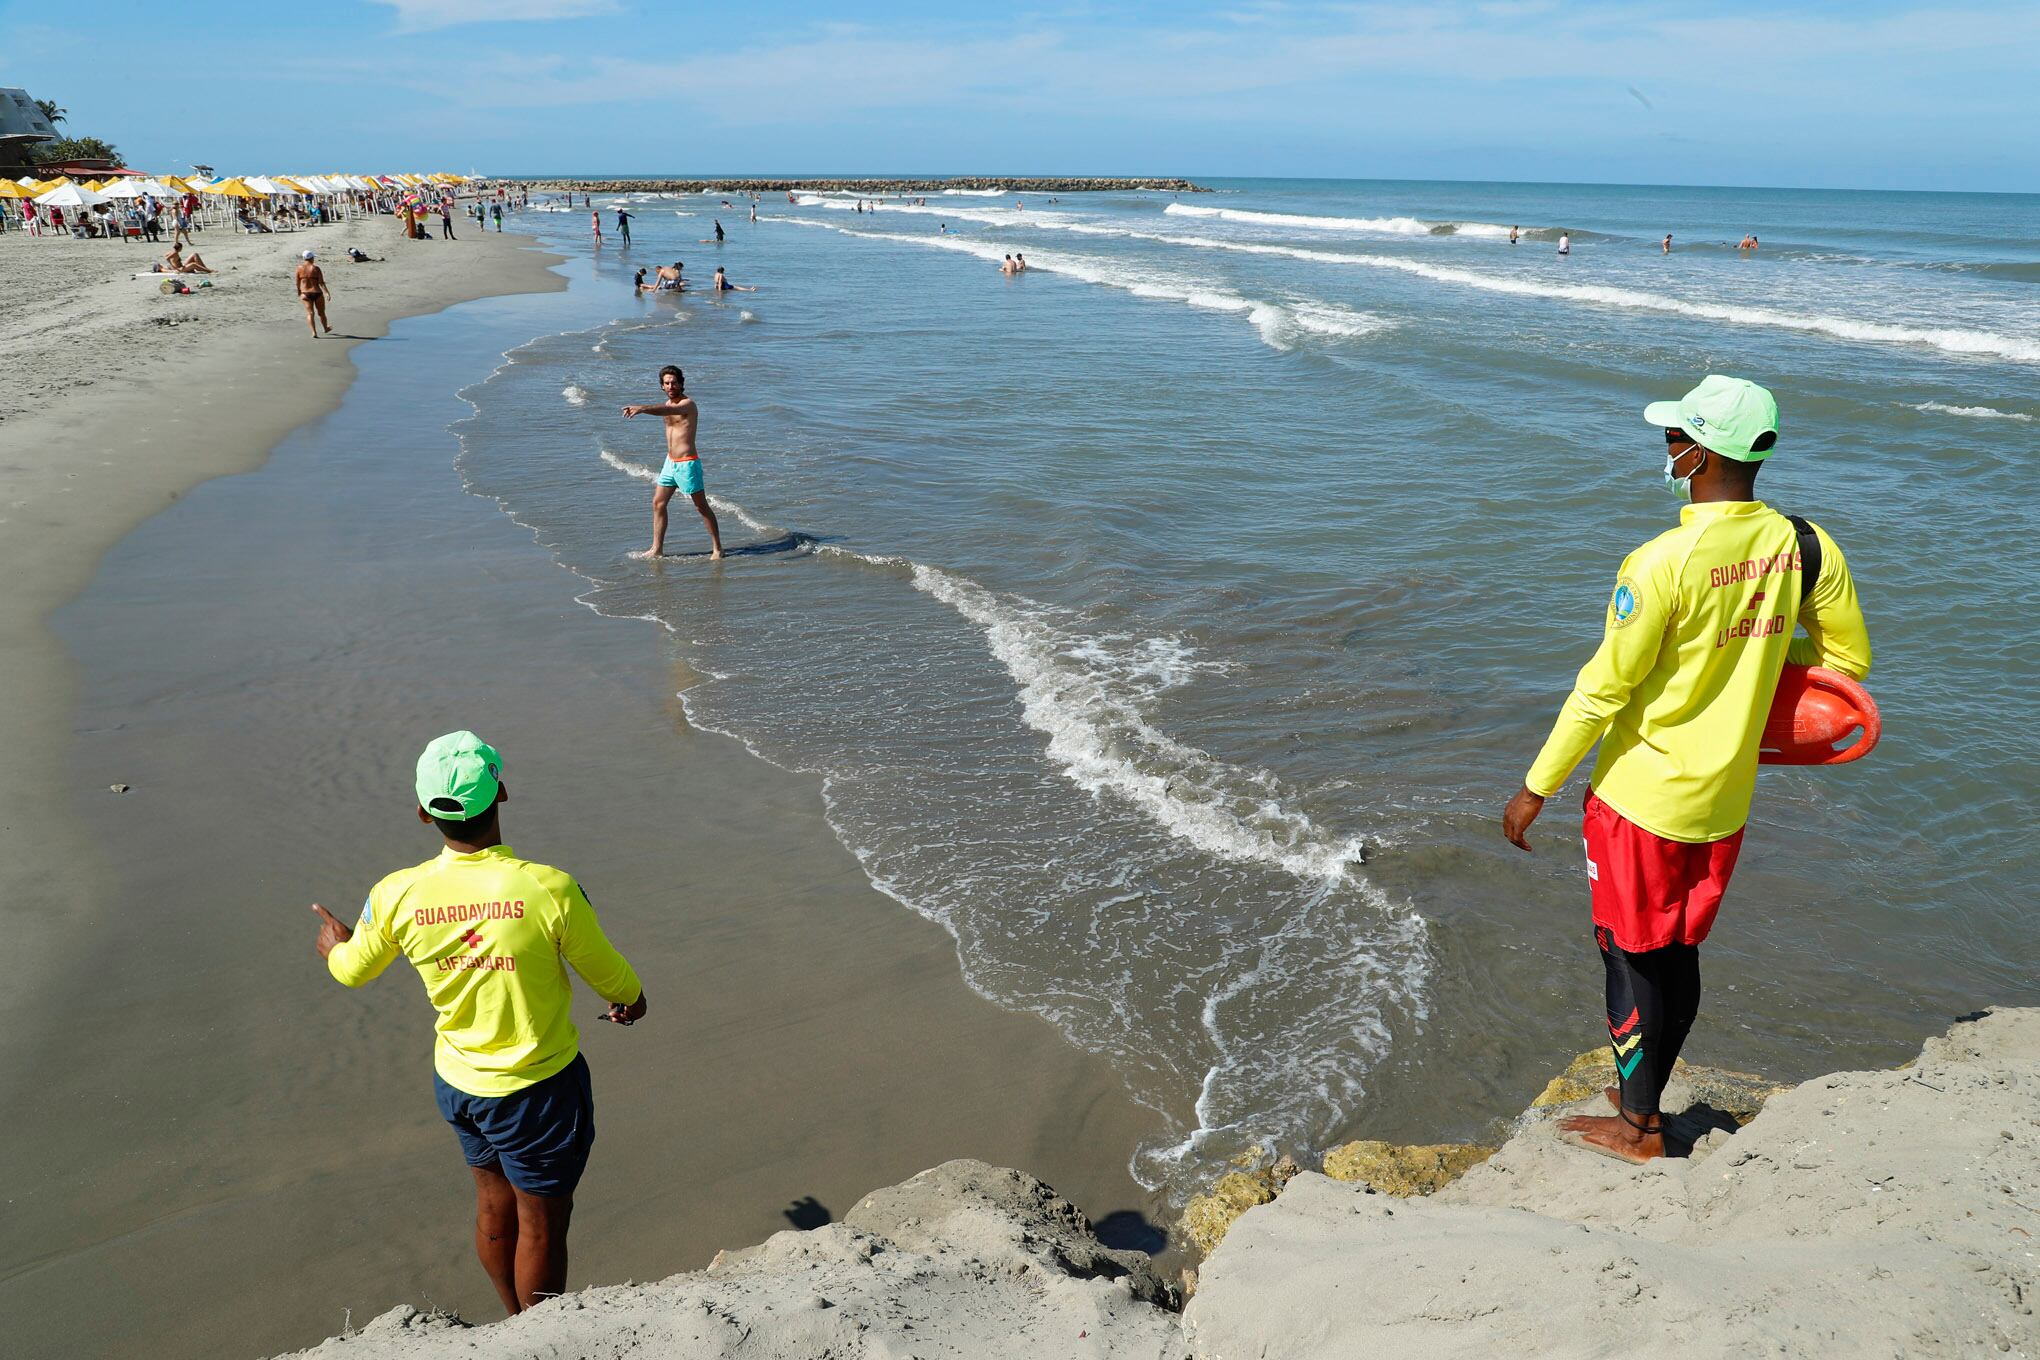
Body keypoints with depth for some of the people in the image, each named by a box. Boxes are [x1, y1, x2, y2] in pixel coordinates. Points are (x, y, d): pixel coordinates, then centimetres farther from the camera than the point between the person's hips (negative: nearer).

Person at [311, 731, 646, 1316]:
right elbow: (608, 973, -10)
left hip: (458, 1082, 5)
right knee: (542, 1225, 13)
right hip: (539, 1089, -5)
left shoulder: (396, 894, -15)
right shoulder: (547, 887, -26)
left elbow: (353, 970, 6)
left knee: (495, 1209, 24)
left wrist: (335, 944, 31)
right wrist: (632, 999, 14)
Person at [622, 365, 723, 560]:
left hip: (687, 463, -9)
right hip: (670, 461, 9)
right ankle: (657, 549, 16)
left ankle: (717, 549, 9)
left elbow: (668, 411, -38)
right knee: (658, 503, 8)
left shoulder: (687, 403, -17)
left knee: (701, 507, 0)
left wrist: (642, 409, -54)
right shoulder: (668, 403, 10)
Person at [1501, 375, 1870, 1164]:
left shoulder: (1663, 563, -23)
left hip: (1642, 799, -6)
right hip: (1726, 802, 6)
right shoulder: (1806, 547, -4)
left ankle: (1638, 1127, 24)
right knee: (1677, 954, 20)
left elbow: (1602, 691, -19)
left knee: (1631, 954, 10)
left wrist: (1536, 788, -9)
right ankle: (1642, 1094, 37)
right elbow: (1849, 660, 7)